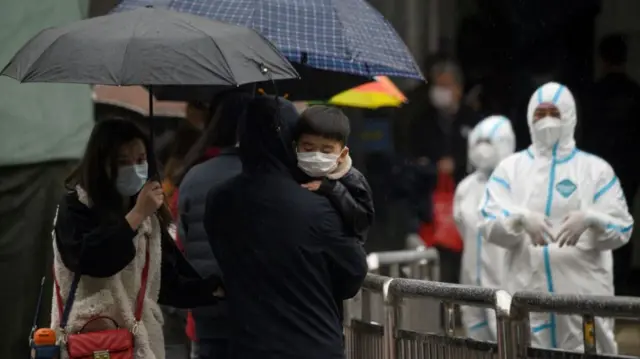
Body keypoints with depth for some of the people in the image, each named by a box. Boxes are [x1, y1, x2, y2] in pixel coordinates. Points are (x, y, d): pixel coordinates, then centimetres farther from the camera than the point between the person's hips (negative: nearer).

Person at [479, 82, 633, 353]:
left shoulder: (596, 169, 10)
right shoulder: (510, 168, 13)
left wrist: (589, 220, -17)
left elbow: (621, 228, 3)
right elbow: (488, 224, 1)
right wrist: (521, 219, -19)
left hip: (584, 294, -1)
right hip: (527, 293, 1)